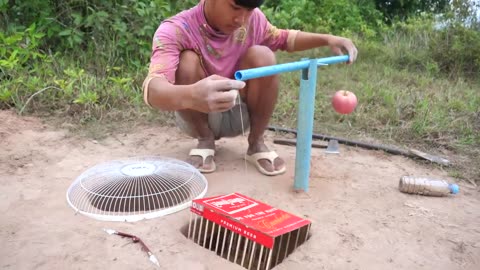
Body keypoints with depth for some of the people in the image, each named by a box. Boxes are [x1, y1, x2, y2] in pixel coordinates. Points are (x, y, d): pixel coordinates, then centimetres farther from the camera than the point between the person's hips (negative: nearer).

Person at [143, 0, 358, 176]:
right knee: (187, 61, -30)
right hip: (198, 116, -2)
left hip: (239, 114, 3)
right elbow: (153, 90, -43)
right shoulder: (175, 30, -26)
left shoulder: (253, 19, -13)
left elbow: (283, 38, 8)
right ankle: (205, 141, -6)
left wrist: (327, 39, -10)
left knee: (262, 56, -24)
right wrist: (191, 96, -67)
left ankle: (256, 143, -5)